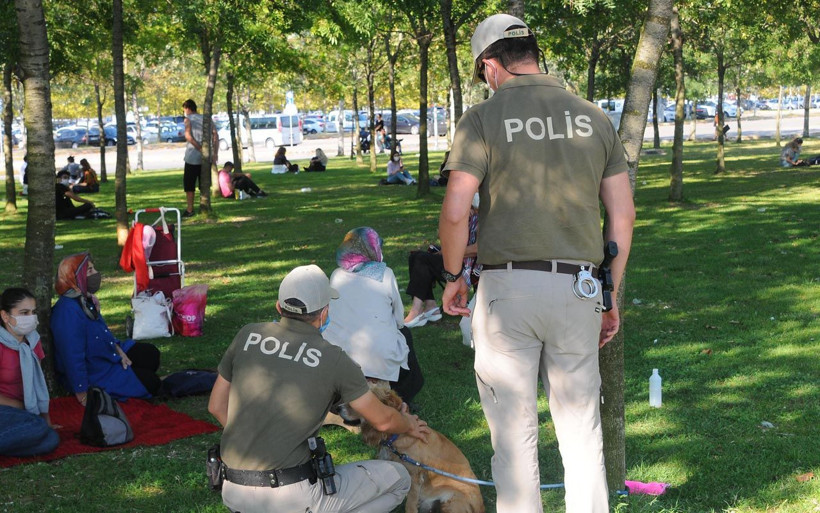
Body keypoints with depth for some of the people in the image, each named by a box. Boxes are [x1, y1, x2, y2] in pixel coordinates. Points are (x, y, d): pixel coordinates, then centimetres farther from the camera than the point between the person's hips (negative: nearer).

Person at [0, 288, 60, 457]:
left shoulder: (31, 340, 8)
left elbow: (38, 382, 9)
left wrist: (46, 419, 6)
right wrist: (24, 407, -8)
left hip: (16, 411, 7)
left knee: (51, 440, -20)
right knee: (38, 428, -33)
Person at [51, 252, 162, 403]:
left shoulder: (85, 300, 2)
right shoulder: (68, 311, -30)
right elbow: (72, 357, -30)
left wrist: (119, 350, 3)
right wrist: (83, 395, -27)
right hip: (93, 375, -10)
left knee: (150, 353, 13)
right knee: (149, 381, -6)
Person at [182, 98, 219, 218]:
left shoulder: (188, 119, 0)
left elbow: (188, 136, -17)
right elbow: (215, 136, 0)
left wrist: (200, 149, -18)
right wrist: (215, 153, -5)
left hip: (192, 157, -4)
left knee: (189, 185, 4)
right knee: (204, 185, 12)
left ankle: (190, 210, 1)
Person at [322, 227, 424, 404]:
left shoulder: (336, 275, 9)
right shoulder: (385, 274, 0)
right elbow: (399, 319, 8)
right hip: (379, 361, -4)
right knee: (404, 333, 29)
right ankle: (400, 401, 27)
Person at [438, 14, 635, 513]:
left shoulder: (482, 120, -4)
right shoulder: (594, 117, 8)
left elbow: (455, 213, -11)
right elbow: (624, 216, 8)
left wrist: (453, 276, 6)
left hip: (508, 285, -3)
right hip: (577, 288, 4)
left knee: (515, 430, 6)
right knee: (582, 426, 13)